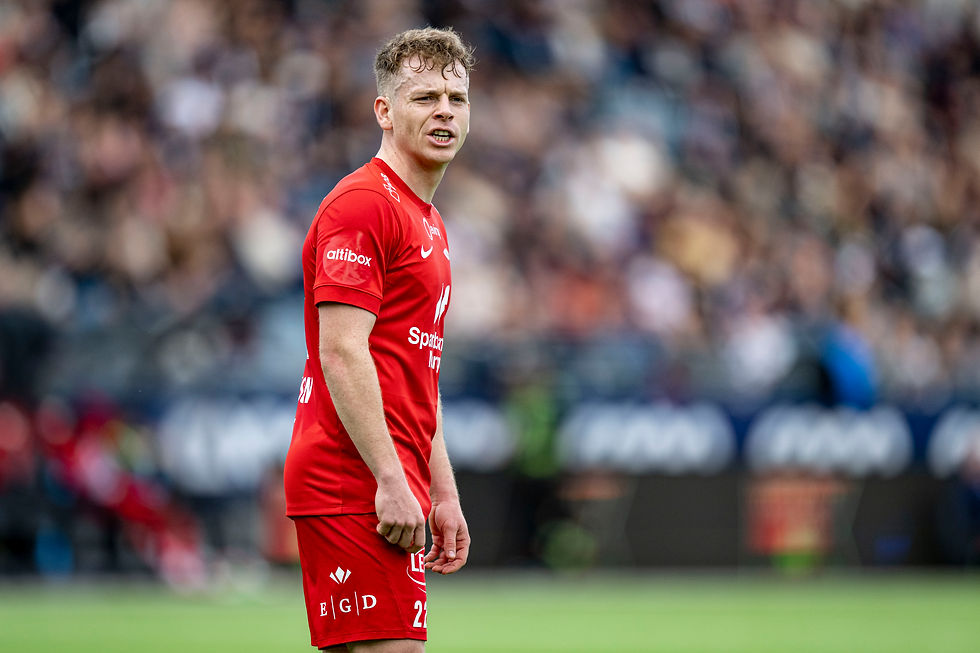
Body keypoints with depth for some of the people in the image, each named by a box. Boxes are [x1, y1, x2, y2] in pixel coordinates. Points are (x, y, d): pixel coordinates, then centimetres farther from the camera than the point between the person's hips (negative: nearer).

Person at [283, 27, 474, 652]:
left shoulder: (428, 222, 22)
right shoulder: (362, 204, -9)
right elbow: (341, 354, -18)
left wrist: (443, 493, 21)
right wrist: (391, 482, -22)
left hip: (393, 486, 10)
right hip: (358, 483, -10)